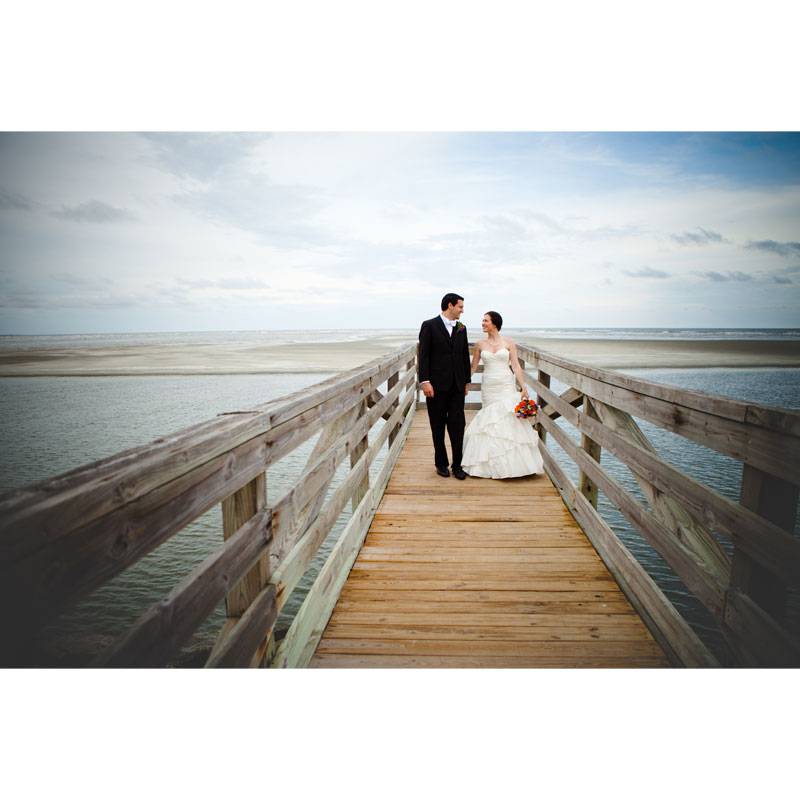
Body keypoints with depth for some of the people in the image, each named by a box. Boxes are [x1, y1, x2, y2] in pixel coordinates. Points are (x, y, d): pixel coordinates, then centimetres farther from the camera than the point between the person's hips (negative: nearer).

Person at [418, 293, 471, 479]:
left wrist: (467, 381, 15)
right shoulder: (429, 326, -4)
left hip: (457, 386, 4)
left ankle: (457, 464, 8)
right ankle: (441, 463, 19)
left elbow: (465, 356, 15)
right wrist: (424, 381, -15)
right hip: (436, 385, -4)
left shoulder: (461, 328, 11)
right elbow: (423, 355, -8)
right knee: (438, 426, 6)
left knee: (458, 425, 0)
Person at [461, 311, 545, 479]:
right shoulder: (480, 344, 7)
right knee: (491, 424, 2)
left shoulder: (508, 342, 2)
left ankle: (514, 463, 3)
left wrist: (524, 387, -8)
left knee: (510, 422, -8)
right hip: (488, 388, 2)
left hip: (507, 387, -2)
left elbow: (516, 366, -1)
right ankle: (493, 464, 13)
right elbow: (473, 366, 13)